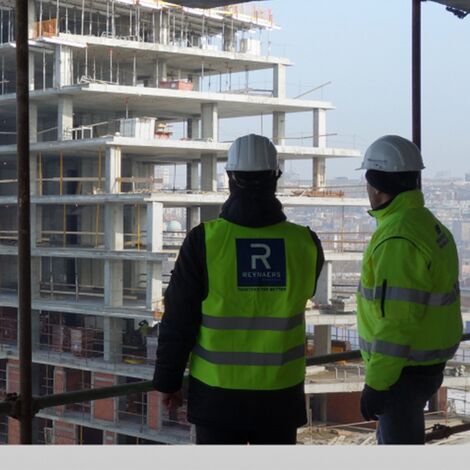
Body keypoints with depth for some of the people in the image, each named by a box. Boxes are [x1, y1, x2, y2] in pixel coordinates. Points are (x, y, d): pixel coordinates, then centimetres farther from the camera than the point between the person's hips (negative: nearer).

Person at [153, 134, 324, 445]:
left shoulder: (205, 241, -14)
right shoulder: (304, 243, -7)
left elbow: (178, 320, -9)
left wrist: (168, 380, 3)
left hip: (218, 390, -1)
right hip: (280, 392, 2)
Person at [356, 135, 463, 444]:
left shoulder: (399, 240, -23)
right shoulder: (429, 225, 8)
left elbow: (397, 321, -26)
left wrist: (376, 383, -20)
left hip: (404, 370, -10)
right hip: (428, 362, 10)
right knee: (393, 440, 23)